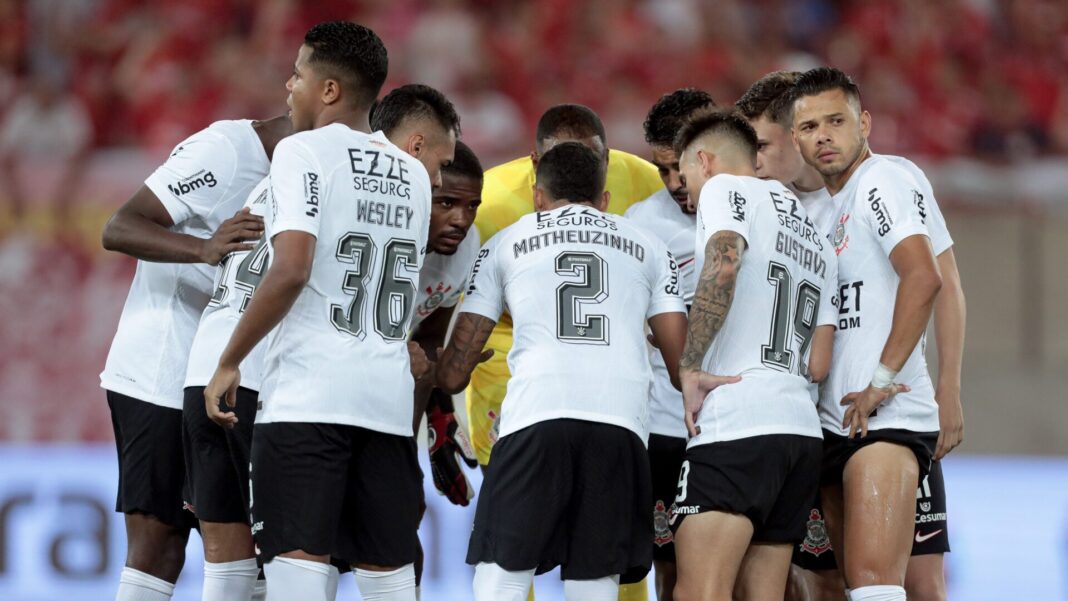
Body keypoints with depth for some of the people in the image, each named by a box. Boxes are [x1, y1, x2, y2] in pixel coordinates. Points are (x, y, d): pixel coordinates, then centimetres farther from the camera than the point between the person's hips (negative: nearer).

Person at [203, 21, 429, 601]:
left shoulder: (303, 152, -5)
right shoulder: (412, 175, 16)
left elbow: (291, 271, -16)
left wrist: (229, 362, -10)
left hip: (307, 394, -7)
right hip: (388, 395, 7)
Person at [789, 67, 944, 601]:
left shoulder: (880, 180, -7)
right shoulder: (824, 205, 21)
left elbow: (923, 278, -20)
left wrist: (884, 379, -20)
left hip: (886, 419, -10)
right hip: (834, 424, 10)